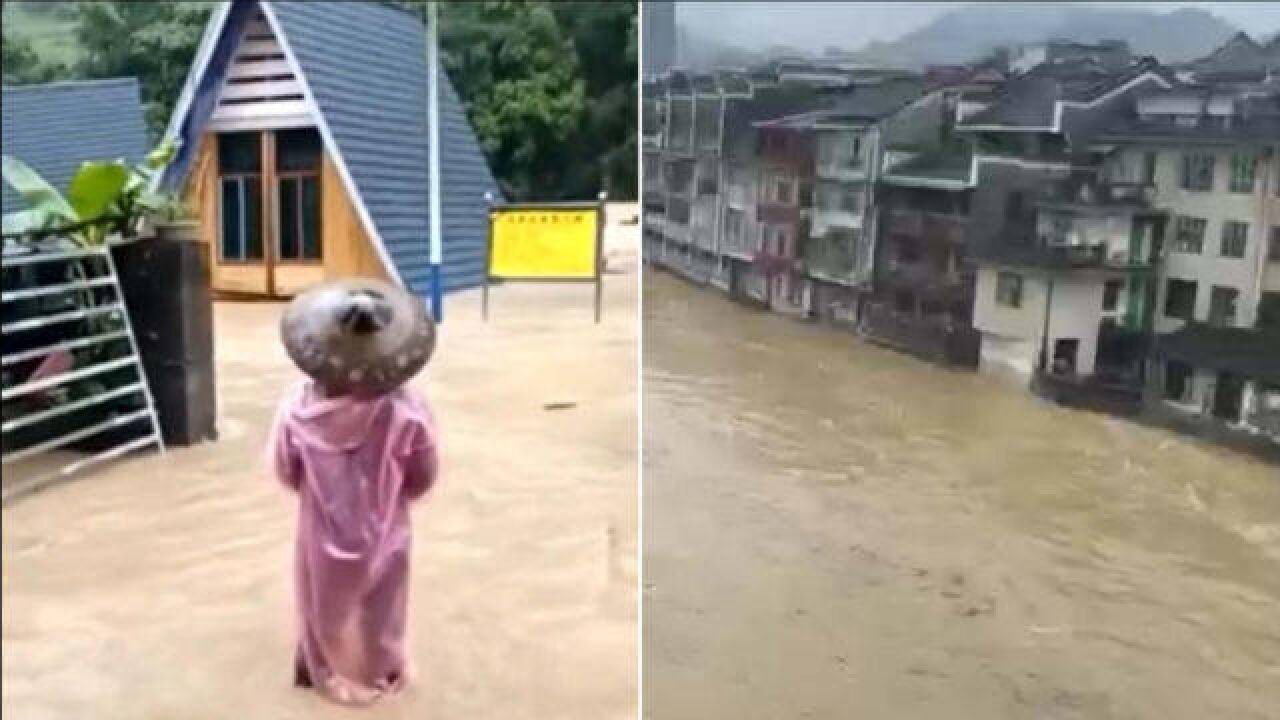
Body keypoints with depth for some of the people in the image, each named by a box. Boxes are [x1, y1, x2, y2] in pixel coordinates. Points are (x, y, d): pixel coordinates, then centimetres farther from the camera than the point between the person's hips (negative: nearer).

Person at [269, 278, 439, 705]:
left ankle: (328, 674, 50)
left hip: (323, 538, 1)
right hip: (382, 538, 0)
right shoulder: (406, 412, -27)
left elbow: (285, 473, -6)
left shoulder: (297, 409, -24)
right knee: (380, 615, 26)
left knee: (327, 612, 28)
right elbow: (423, 479, -11)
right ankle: (380, 676, 47)